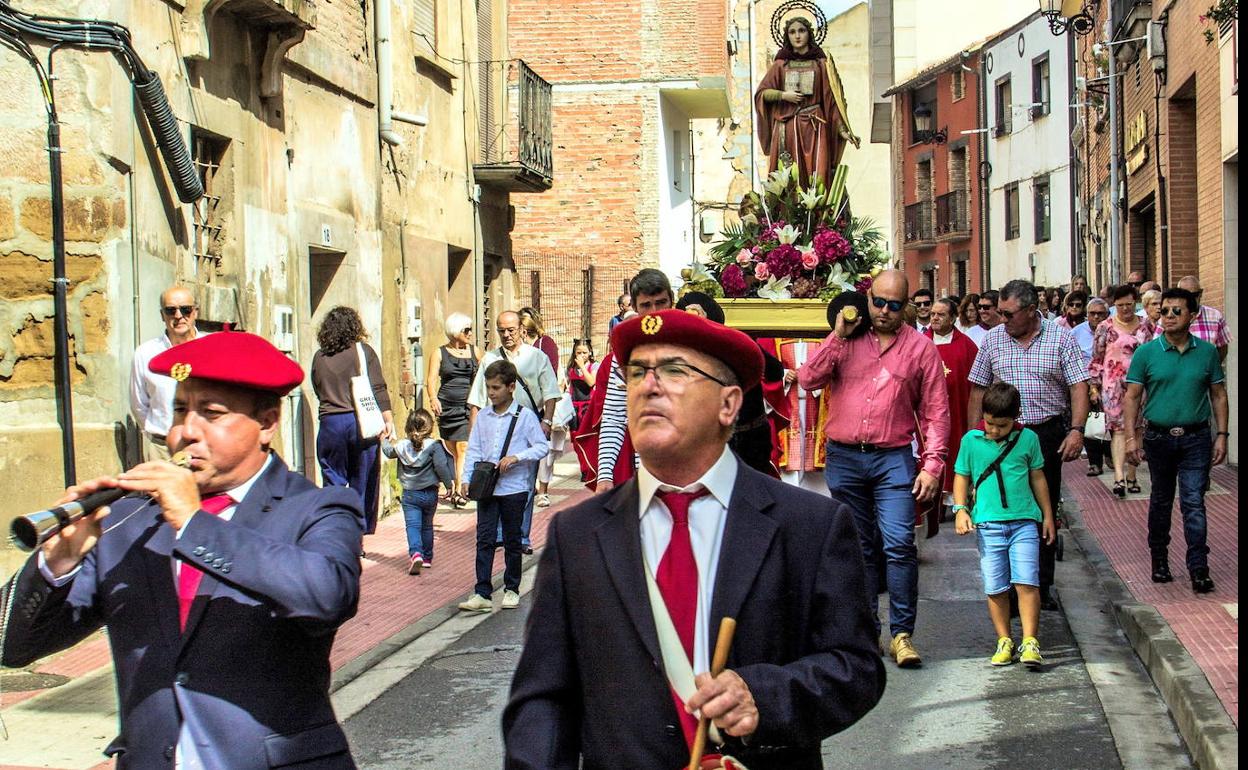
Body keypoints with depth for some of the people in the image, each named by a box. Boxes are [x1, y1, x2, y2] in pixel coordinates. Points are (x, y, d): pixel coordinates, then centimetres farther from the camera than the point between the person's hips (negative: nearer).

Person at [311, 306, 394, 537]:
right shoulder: (363, 351, -2)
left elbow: (318, 390, 13)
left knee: (333, 483, 7)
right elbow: (378, 390, -6)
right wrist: (388, 420, -4)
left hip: (330, 423, 2)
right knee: (362, 483, 7)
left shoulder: (319, 357, 5)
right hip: (361, 422, -1)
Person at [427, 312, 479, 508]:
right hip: (446, 407, 1)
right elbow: (432, 378, -6)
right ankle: (452, 487, 23)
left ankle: (459, 491, -16)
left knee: (463, 447, -13)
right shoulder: (440, 354, 4)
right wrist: (433, 398, -23)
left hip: (468, 406, -1)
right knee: (451, 450, 9)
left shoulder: (475, 352, 9)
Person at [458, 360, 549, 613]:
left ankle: (511, 589, 21)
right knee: (484, 539, -2)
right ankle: (482, 594, -2)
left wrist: (516, 457, -18)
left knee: (512, 540, 9)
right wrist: (466, 478, -2)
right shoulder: (483, 416, 6)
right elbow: (474, 450, 8)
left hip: (514, 488, -3)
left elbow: (542, 446, -6)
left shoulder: (525, 416, -5)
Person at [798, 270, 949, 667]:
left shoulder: (920, 347, 5)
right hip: (843, 458, 2)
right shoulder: (845, 340, 8)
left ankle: (902, 633, -6)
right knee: (858, 548, 11)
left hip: (893, 459, -2)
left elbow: (935, 412, 5)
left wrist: (932, 465, -4)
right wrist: (839, 335, -8)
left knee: (899, 543, -14)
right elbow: (808, 380, -4)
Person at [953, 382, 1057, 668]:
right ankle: (1004, 640, 14)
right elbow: (962, 477, 12)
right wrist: (961, 509, -2)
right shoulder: (971, 440, 4)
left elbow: (1037, 478, 15)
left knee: (1027, 581, -10)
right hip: (988, 525, 1)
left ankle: (1030, 641, -7)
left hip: (1024, 521, 0)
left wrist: (1047, 516, 18)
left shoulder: (1028, 438, 5)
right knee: (995, 587, 3)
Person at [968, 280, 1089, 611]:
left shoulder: (1060, 337, -1)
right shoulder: (993, 339, 6)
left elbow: (1079, 386, -5)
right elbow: (978, 389, 10)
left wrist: (1077, 429, -16)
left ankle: (1042, 586, 16)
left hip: (1048, 435, -1)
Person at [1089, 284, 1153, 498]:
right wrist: (1093, 386, -2)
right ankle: (1119, 477, -21)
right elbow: (1096, 359, 2)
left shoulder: (1144, 326, 9)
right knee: (1118, 428, -12)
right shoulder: (1106, 327, 1)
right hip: (1114, 384, -3)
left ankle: (1131, 476, 14)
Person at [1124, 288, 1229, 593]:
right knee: (1161, 501, 14)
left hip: (1196, 439, -1)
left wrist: (1222, 435, 1)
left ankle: (1198, 568, -4)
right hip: (1158, 438, 1)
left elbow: (1218, 395, 7)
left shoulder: (1207, 351, 2)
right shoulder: (1146, 353, -1)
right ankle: (1159, 560, 27)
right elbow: (1132, 397, 0)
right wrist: (1132, 436, -7)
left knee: (1193, 503, -6)